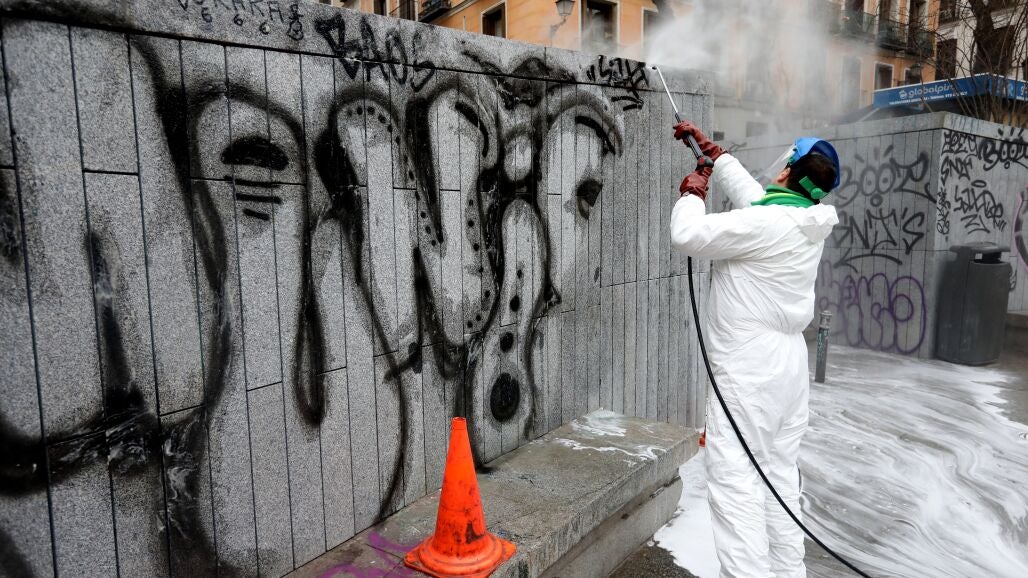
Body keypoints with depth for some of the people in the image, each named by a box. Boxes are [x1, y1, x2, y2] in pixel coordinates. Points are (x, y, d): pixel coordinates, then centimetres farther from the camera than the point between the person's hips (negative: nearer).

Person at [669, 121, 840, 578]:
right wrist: (710, 149, 28)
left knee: (735, 481, -6)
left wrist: (692, 195, 0)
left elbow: (689, 235, -19)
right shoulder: (805, 223, 9)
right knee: (779, 478, 16)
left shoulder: (765, 224, -18)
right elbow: (750, 192, 22)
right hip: (788, 367, 9)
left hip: (748, 373, -9)